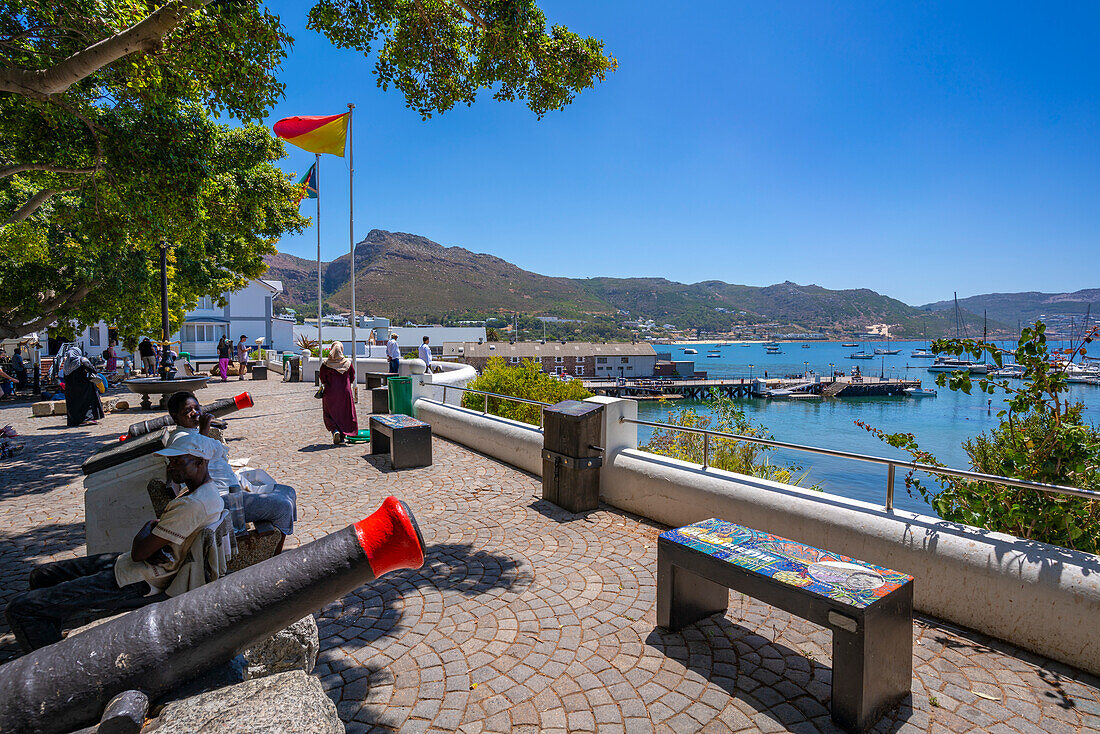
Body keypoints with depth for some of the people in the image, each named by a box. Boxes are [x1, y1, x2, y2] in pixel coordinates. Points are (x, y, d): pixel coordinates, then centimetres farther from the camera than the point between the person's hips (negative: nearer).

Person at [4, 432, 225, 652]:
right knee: (42, 576, 23)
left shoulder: (193, 505, -29)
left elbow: (138, 553, -22)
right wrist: (154, 547, -12)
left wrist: (149, 526, -1)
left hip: (139, 585, -11)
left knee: (20, 609, -7)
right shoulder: (204, 492, 5)